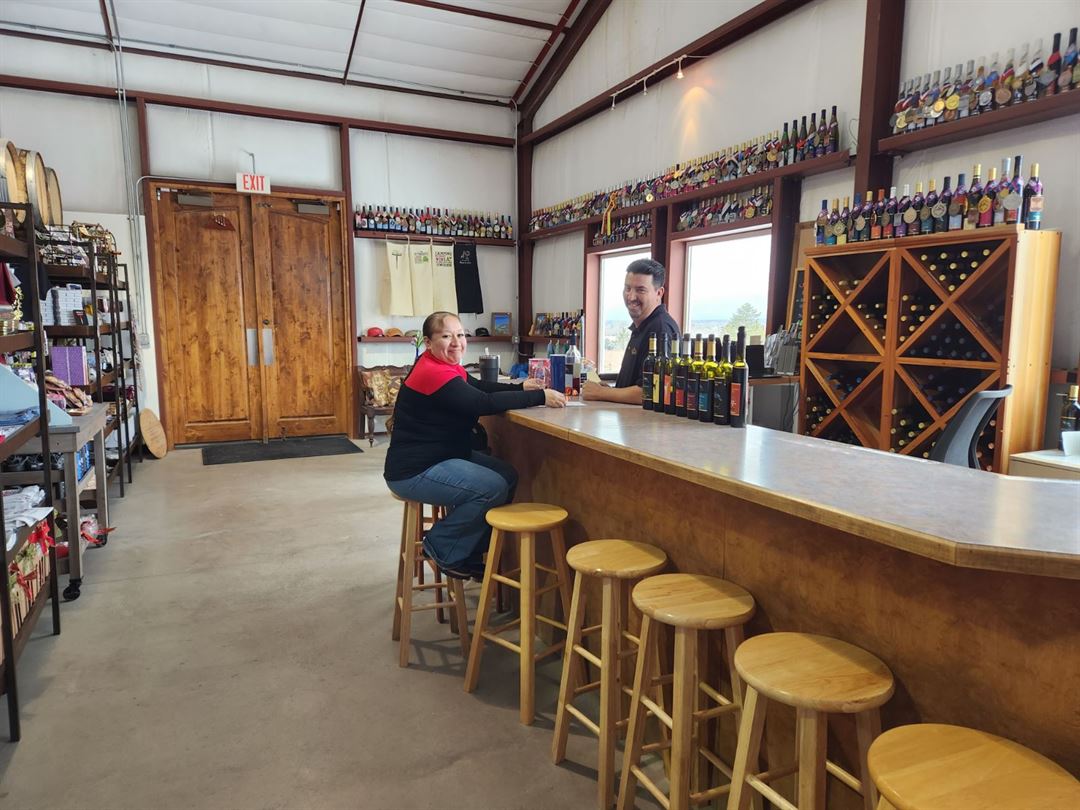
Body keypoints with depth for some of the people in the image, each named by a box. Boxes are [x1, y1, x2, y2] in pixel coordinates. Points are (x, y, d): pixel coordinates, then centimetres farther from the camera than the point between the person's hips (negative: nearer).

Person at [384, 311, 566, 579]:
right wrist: (540, 397, -25)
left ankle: (470, 554, 16)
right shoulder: (433, 372, -23)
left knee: (508, 476, 7)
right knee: (493, 488, -21)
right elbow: (485, 403, -29)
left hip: (445, 456, 11)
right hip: (414, 471, -11)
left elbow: (481, 387, 12)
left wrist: (520, 388, -6)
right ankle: (441, 548, 0)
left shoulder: (447, 366, 9)